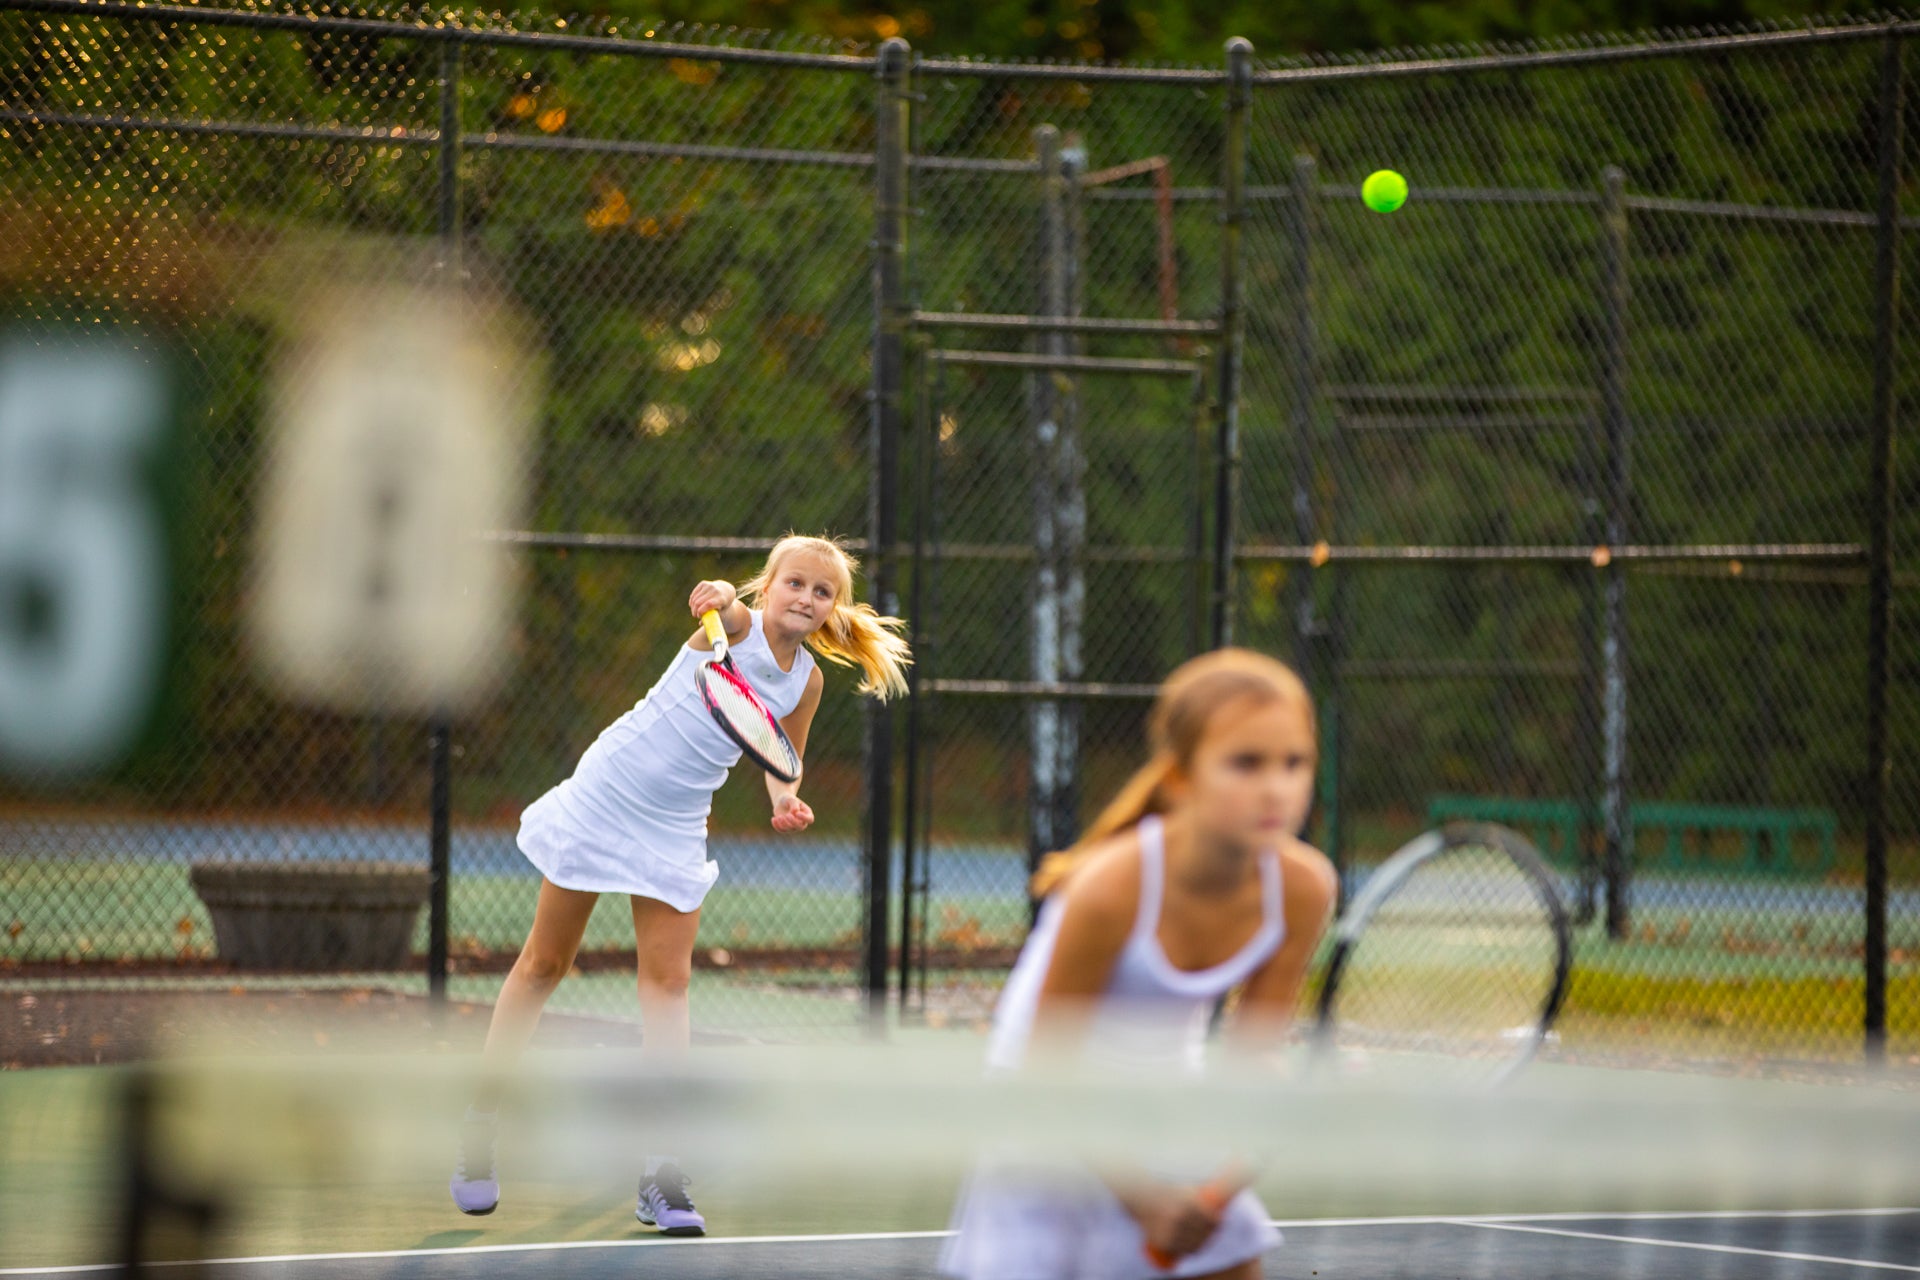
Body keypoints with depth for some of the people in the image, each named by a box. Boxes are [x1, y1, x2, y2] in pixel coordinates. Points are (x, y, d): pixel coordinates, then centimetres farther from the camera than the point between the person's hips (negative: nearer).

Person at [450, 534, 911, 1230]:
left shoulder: (806, 681, 2)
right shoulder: (735, 625, -13)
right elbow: (721, 604, -37)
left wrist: (787, 800, -7)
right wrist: (718, 596, -61)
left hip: (676, 827, 4)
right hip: (605, 798, -4)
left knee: (668, 982, -5)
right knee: (544, 965, 5)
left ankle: (661, 1181, -5)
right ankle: (480, 1125, 19)